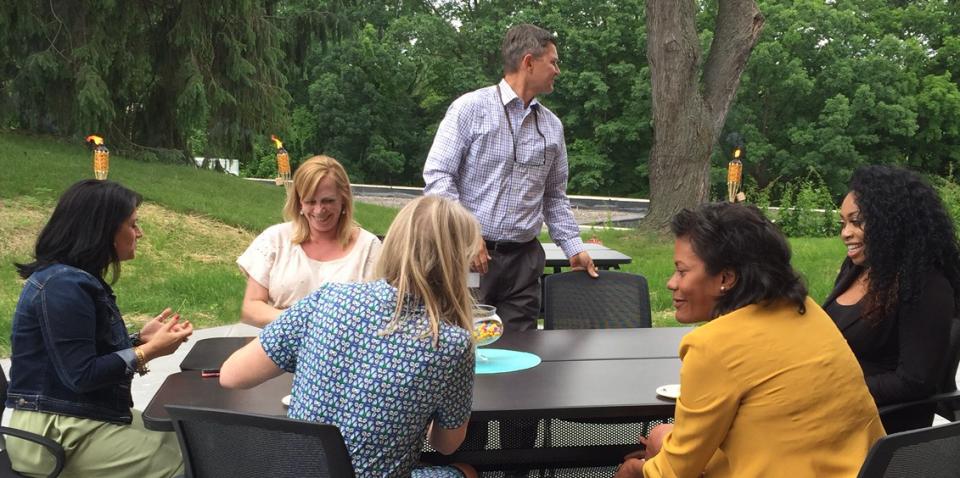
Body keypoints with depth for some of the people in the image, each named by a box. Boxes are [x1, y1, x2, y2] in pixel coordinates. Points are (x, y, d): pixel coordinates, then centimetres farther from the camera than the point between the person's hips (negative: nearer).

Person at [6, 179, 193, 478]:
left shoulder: (79, 279, 11)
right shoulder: (63, 286, -20)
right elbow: (81, 376, -23)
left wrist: (141, 339, 1)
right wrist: (148, 351, -16)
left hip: (77, 420, 10)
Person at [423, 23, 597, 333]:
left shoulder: (552, 126, 12)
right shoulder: (470, 108, -4)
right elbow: (437, 175, -9)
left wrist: (574, 248, 10)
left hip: (524, 260, 5)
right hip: (469, 255, -4)